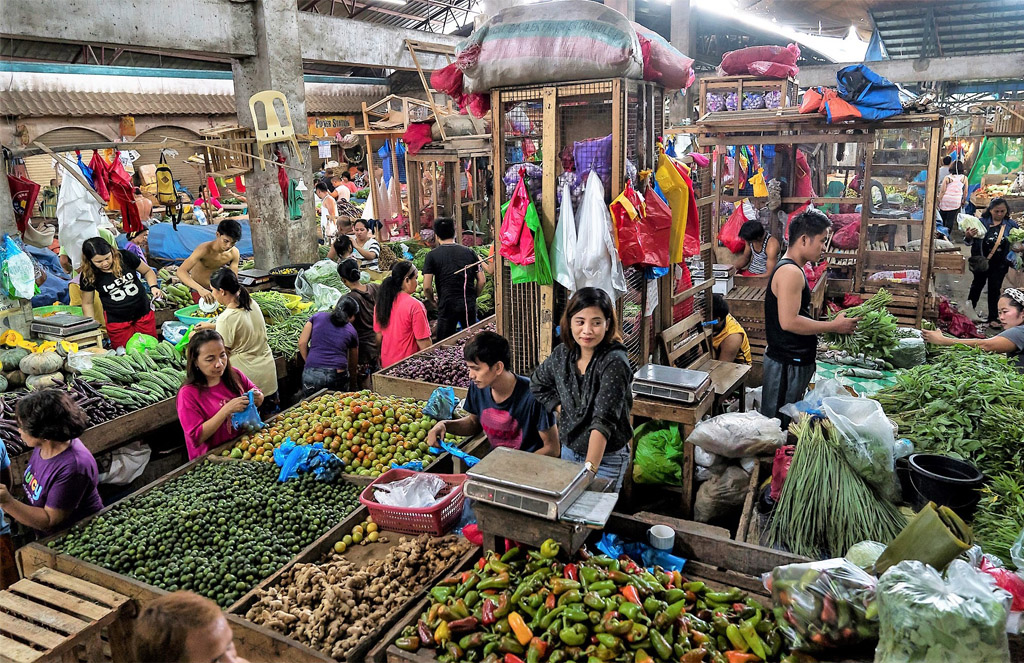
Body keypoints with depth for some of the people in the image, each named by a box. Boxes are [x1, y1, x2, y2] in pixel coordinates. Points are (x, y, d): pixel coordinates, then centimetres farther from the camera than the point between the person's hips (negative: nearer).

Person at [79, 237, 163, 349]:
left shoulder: (125, 257, -12)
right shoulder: (89, 276, -11)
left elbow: (148, 271, 4)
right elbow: (87, 303, 1)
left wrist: (153, 287, -14)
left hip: (144, 313, 1)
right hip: (116, 320, -1)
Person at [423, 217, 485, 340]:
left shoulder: (432, 255, -3)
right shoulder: (469, 252, 5)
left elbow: (427, 287, -9)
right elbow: (482, 280, 3)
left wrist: (433, 301, 8)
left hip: (447, 305, -3)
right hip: (469, 305, 3)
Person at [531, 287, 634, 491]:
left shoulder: (614, 363, -24)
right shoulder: (562, 355, -5)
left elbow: (604, 420, -31)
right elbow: (538, 384, 14)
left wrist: (589, 469, -38)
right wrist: (563, 410, 0)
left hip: (606, 458, -6)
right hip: (569, 450, 6)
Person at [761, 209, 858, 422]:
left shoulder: (792, 269, 15)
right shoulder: (790, 272, -18)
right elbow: (789, 322, -26)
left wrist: (827, 326, 11)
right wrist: (834, 326, -16)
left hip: (795, 361, 11)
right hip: (786, 365, -11)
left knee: (786, 421, 17)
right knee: (777, 424, -2)